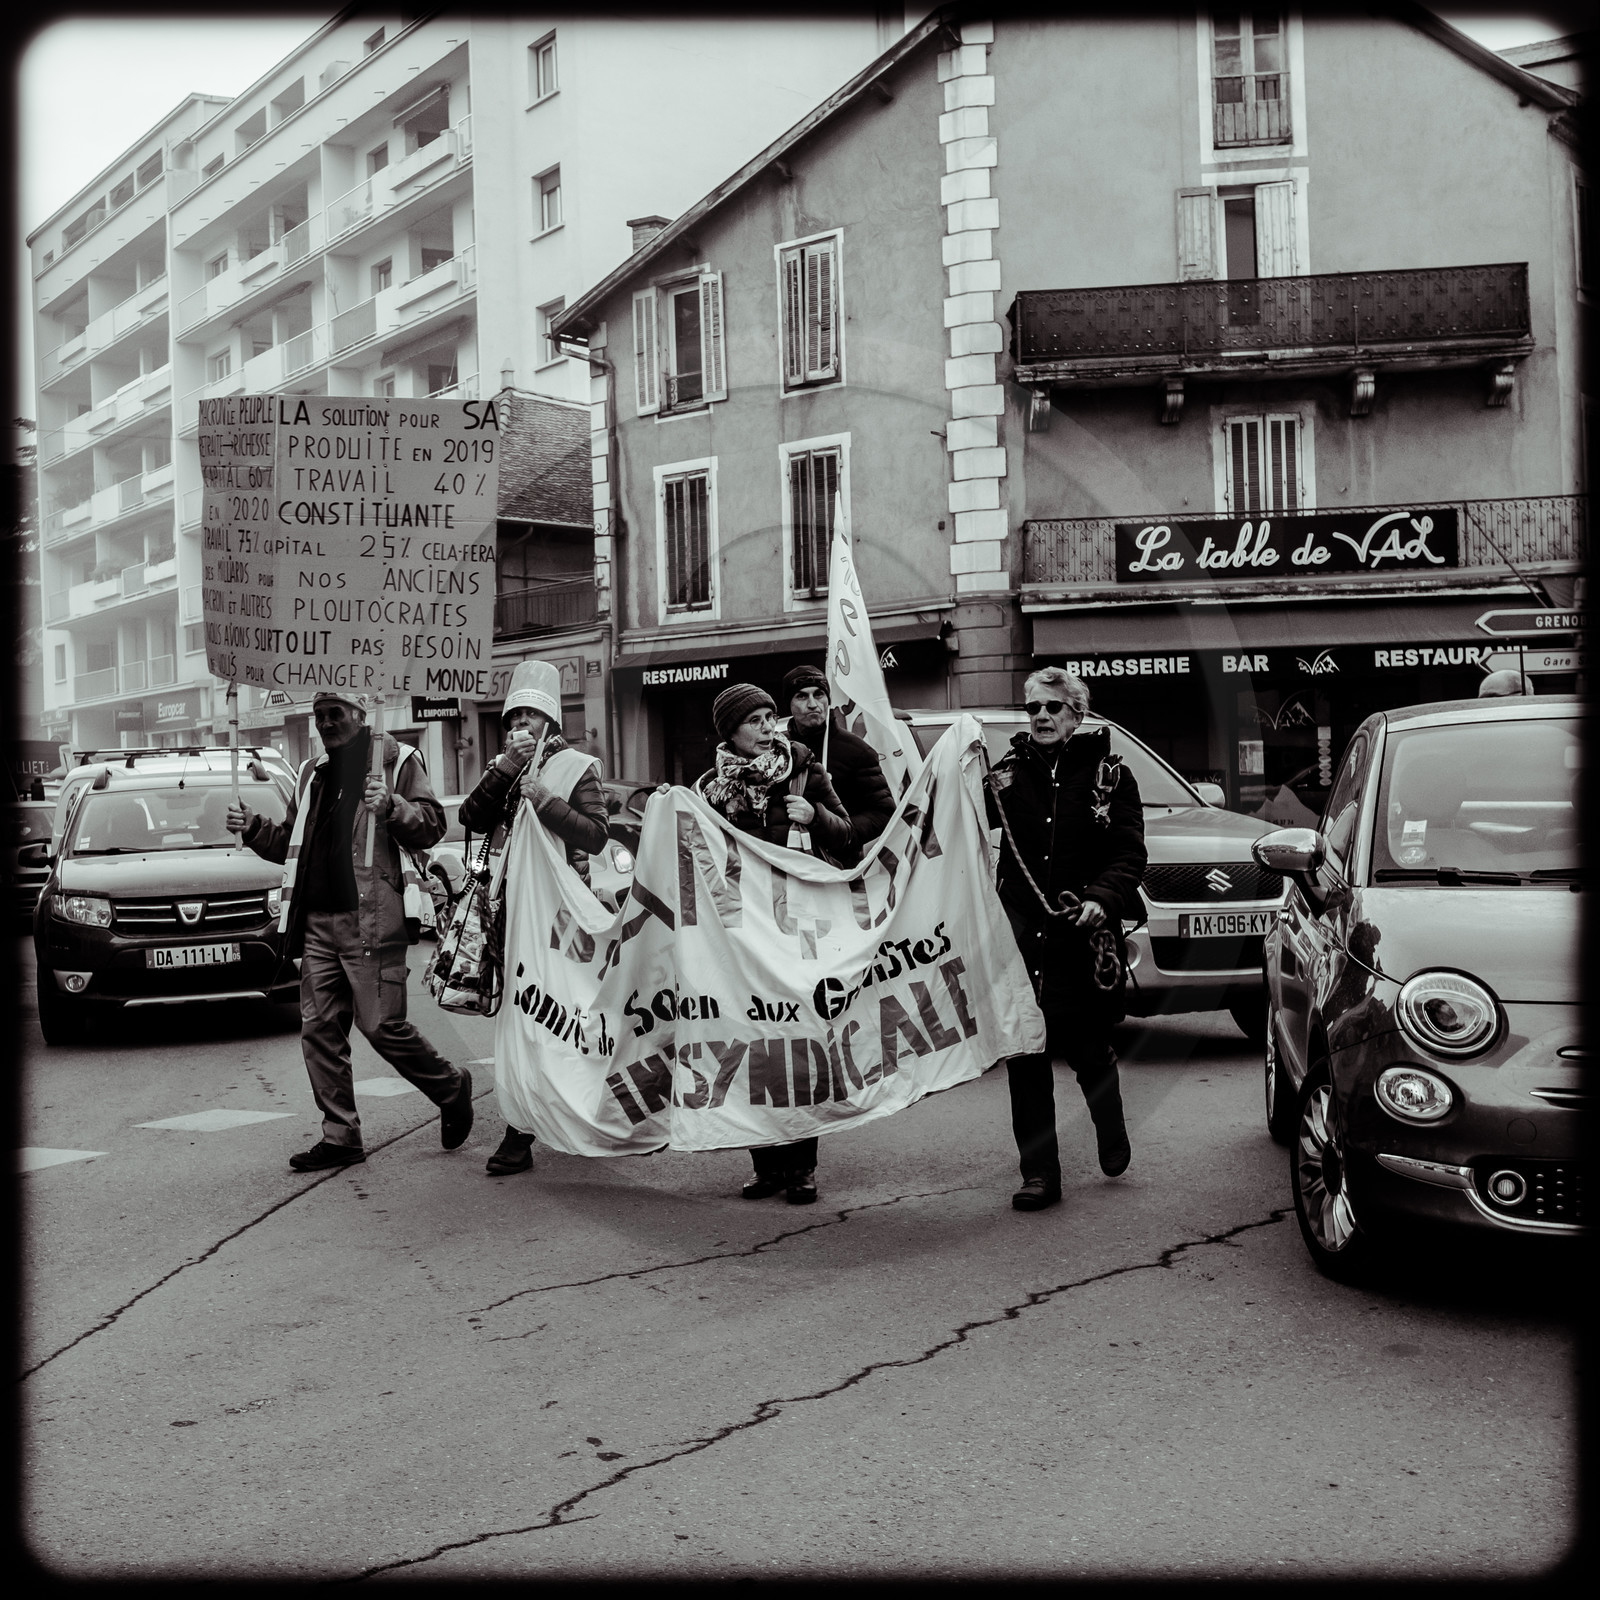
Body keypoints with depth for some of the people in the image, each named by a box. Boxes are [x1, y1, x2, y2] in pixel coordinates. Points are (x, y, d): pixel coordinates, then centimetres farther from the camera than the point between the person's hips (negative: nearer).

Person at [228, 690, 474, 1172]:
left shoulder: (397, 761, 2)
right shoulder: (313, 774, 21)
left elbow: (431, 826, -5)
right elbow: (291, 841, 30)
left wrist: (392, 807, -23)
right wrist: (254, 828, 12)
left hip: (371, 920, -7)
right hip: (317, 923, 7)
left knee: (382, 1025, -8)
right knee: (319, 1029, 4)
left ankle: (451, 1087, 16)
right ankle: (340, 1136, 11)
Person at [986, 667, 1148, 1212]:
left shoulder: (1108, 775, 2)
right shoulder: (1008, 774, 9)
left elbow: (1130, 854, -2)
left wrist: (1102, 898, -18)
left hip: (1083, 940, -2)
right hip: (1020, 937, 2)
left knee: (1088, 1050, 7)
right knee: (1024, 1052, -2)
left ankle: (1112, 1131, 40)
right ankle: (1039, 1173, 6)